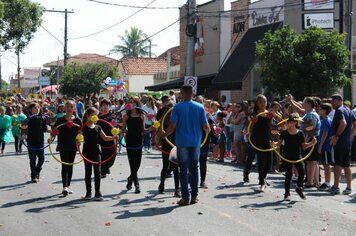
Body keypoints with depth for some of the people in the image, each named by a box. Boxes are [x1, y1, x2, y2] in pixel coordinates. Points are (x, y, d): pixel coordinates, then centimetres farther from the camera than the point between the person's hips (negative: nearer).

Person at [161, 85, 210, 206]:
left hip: (182, 142, -2)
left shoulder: (177, 107, -6)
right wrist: (209, 130, 20)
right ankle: (194, 196, 15)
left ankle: (185, 197, 2)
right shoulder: (200, 107, -1)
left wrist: (164, 134, 5)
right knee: (194, 169, 13)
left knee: (183, 170, 3)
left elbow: (173, 126, -12)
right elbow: (206, 126, -2)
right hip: (195, 142, 2)